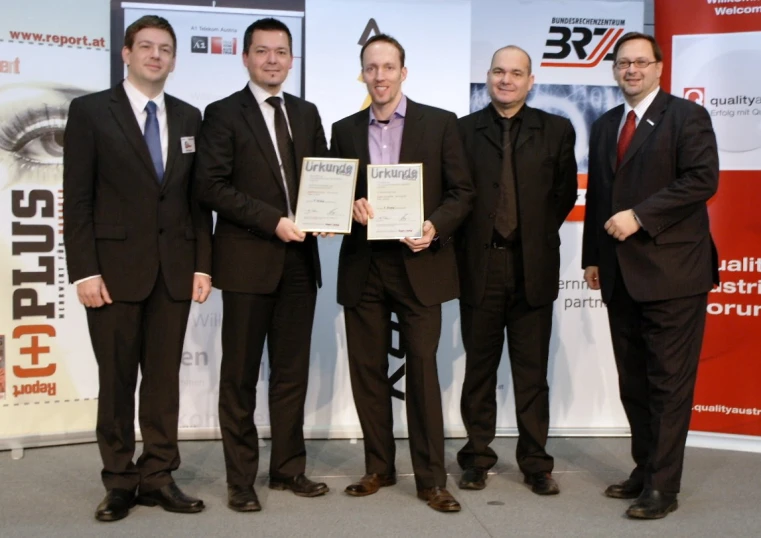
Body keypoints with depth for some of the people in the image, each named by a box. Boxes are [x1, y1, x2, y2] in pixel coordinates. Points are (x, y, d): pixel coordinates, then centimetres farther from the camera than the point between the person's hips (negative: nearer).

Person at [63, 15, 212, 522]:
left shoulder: (189, 117, 12)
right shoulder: (90, 111, 0)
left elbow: (198, 197, 11)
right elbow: (77, 198, -5)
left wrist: (203, 264, 3)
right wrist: (84, 270, -12)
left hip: (174, 270, 3)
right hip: (115, 267, -3)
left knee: (165, 377, 7)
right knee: (117, 379, 5)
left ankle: (158, 477, 17)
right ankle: (120, 481, 17)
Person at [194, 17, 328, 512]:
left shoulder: (307, 114, 14)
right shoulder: (223, 114, -2)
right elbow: (212, 186, -11)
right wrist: (273, 221, -17)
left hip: (299, 259, 5)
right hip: (248, 261, -5)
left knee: (292, 371, 11)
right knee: (241, 375, 4)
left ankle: (289, 467, 23)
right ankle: (241, 479, 14)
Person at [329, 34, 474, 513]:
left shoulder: (440, 123, 2)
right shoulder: (345, 130, 11)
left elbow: (462, 192, 1)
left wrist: (435, 228, -16)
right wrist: (351, 207, -10)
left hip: (418, 263, -3)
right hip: (363, 266, 3)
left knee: (423, 369, -2)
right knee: (367, 370, 8)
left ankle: (431, 478, 8)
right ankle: (379, 467, 23)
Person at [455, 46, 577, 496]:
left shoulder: (557, 130, 6)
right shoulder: (462, 130, 4)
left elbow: (566, 193, 10)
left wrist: (542, 232, 4)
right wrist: (466, 239, 0)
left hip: (534, 266, 0)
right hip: (480, 264, 0)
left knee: (532, 370, 7)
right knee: (480, 367, 9)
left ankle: (536, 462, 18)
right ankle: (478, 458, 20)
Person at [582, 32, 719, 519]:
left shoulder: (687, 116, -2)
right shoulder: (604, 126, 17)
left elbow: (703, 179, -14)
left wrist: (639, 215, -18)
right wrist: (593, 256, 13)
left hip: (671, 271, -6)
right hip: (621, 274, 7)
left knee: (669, 383, -1)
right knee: (633, 383, 12)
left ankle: (663, 486, 6)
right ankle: (645, 468, 24)